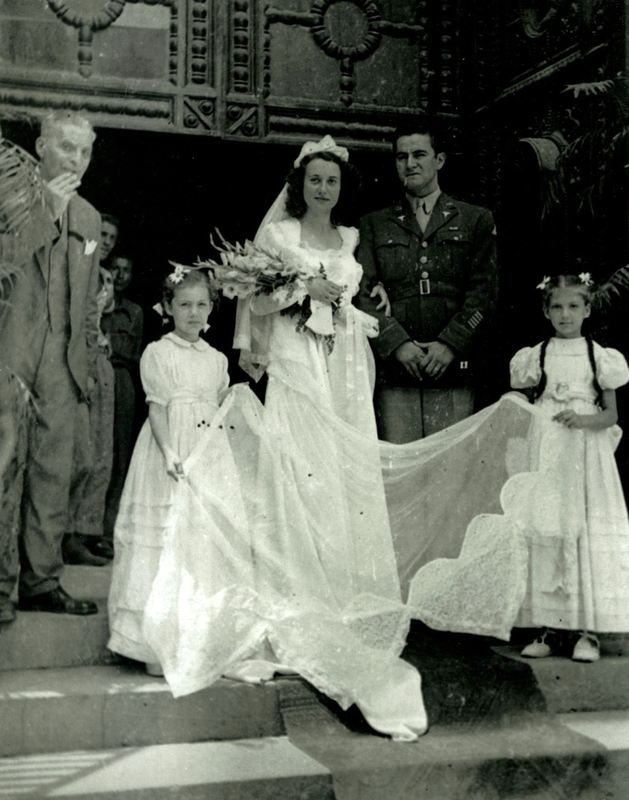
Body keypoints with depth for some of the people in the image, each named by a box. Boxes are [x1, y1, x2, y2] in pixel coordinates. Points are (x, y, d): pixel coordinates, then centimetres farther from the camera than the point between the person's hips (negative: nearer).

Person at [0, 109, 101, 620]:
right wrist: (48, 212, -18)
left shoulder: (88, 217, 17)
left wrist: (88, 366, 16)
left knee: (54, 476, 8)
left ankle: (41, 582, 16)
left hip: (63, 363, 6)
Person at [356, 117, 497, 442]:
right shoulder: (373, 225, 15)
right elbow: (362, 293, 5)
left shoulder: (476, 220, 13)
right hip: (393, 370, 1)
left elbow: (484, 291, 4)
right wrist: (397, 343, -8)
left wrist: (450, 344, -8)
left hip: (453, 369, 0)